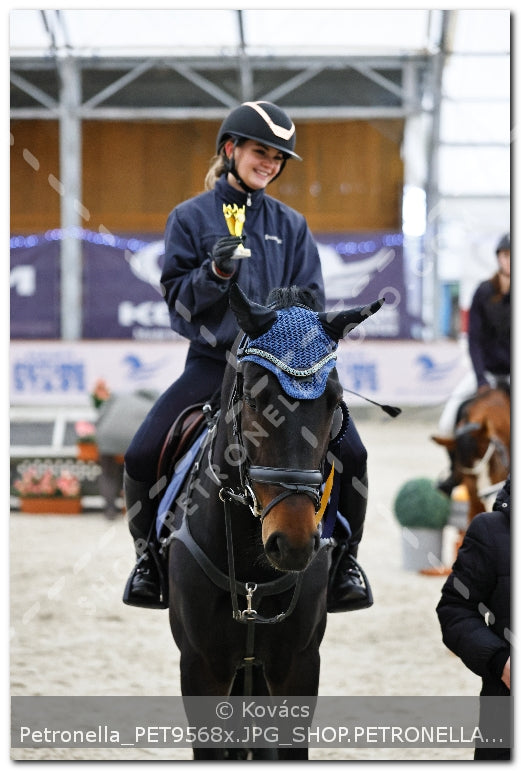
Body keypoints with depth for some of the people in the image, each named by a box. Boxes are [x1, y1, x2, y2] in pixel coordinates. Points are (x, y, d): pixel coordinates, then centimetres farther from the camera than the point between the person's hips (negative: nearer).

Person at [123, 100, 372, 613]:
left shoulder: (291, 225, 11)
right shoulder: (190, 218, 4)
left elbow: (310, 299, 10)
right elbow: (176, 296, 0)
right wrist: (214, 273, -19)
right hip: (212, 361, -1)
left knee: (350, 453, -18)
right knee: (141, 455, -17)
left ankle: (344, 557, 3)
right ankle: (148, 555, 8)